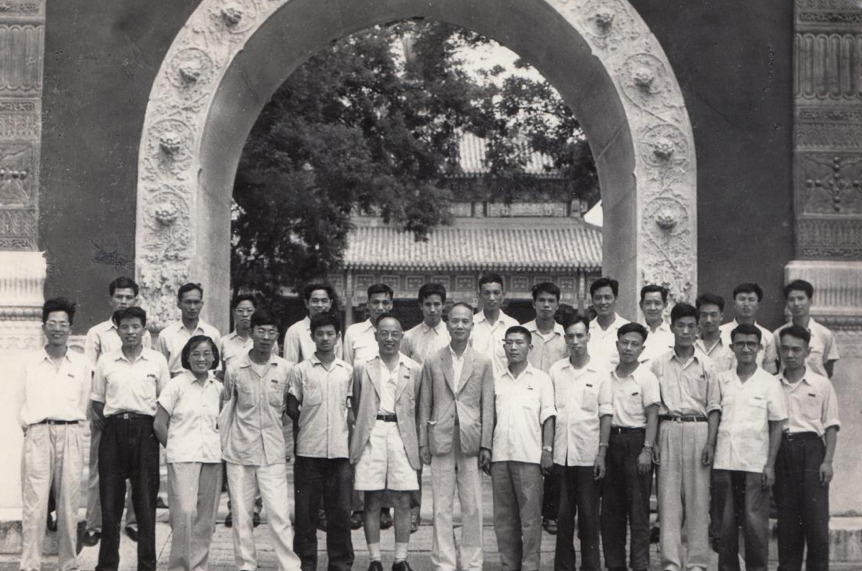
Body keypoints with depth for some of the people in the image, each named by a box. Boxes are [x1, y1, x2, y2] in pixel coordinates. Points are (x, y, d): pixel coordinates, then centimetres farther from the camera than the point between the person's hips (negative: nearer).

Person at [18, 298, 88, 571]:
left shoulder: (80, 364, 10)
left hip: (70, 434, 1)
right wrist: (28, 426, 1)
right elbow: (21, 404, 10)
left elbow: (83, 405, 10)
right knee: (34, 503, -8)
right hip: (37, 435, -1)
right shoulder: (29, 363, 9)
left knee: (69, 503, 1)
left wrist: (68, 430, 4)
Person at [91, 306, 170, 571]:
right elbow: (96, 400, 13)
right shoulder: (106, 361, 9)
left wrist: (160, 430, -1)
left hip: (145, 430, -1)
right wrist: (107, 424, 0)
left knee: (146, 499, 0)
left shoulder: (157, 360, 6)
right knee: (110, 499, 2)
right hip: (113, 429, 1)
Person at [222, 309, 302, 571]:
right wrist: (224, 436, 9)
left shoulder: (285, 368, -1)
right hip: (239, 451, 1)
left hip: (272, 451, -1)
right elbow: (223, 403, 11)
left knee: (279, 513, -6)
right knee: (241, 513, 6)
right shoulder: (234, 368, -1)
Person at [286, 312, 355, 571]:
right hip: (309, 450, -2)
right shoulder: (301, 370, 1)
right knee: (306, 509, 3)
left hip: (339, 450, 2)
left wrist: (350, 425, 2)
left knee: (340, 509, 4)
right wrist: (308, 425, 1)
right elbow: (291, 408, 6)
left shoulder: (347, 370, 9)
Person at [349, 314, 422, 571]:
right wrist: (359, 434, 2)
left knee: (403, 502, 1)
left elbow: (417, 408, 7)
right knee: (372, 501, 2)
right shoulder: (362, 368, 8)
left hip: (402, 435, 0)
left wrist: (418, 442, 2)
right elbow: (355, 405, 10)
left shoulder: (414, 369, 7)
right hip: (371, 436, 0)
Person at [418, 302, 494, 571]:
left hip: (471, 443, 0)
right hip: (441, 442, 0)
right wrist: (423, 443, 4)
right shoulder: (432, 362, 7)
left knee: (473, 508, 3)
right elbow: (425, 405, 8)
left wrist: (486, 445, -2)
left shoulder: (483, 363, 6)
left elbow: (488, 407, 4)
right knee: (441, 508, 2)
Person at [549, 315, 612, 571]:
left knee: (589, 515, 3)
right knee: (563, 515, 6)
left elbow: (605, 415, 0)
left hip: (588, 455, -2)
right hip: (561, 454, 2)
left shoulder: (599, 374, 1)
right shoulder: (556, 370, 7)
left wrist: (602, 452, -7)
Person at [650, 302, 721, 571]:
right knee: (668, 496, -1)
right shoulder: (658, 365, 8)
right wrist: (653, 441, -1)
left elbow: (714, 407, 4)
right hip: (668, 430, 0)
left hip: (698, 430, 0)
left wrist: (711, 442, -5)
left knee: (698, 496, -1)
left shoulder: (707, 365, 6)